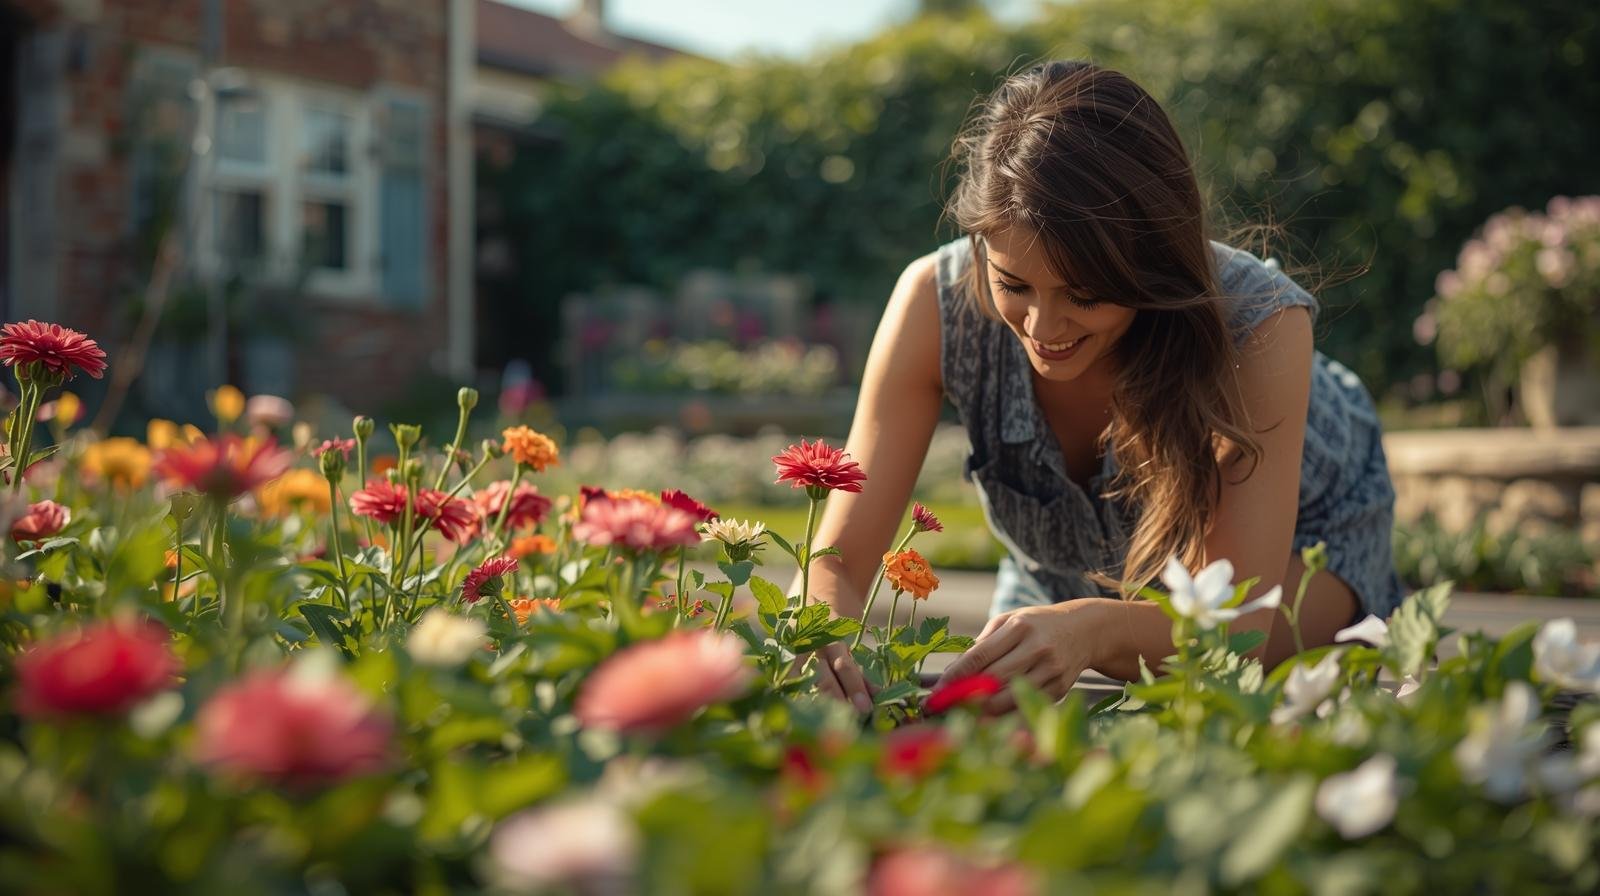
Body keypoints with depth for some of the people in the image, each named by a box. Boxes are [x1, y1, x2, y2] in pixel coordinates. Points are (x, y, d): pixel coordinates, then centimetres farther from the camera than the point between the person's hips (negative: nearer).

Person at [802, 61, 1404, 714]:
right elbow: (838, 562, -32)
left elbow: (1241, 622, -42)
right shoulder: (936, 304, -33)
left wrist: (1095, 632, -64)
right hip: (1067, 566, 3)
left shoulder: (1258, 326, -39)